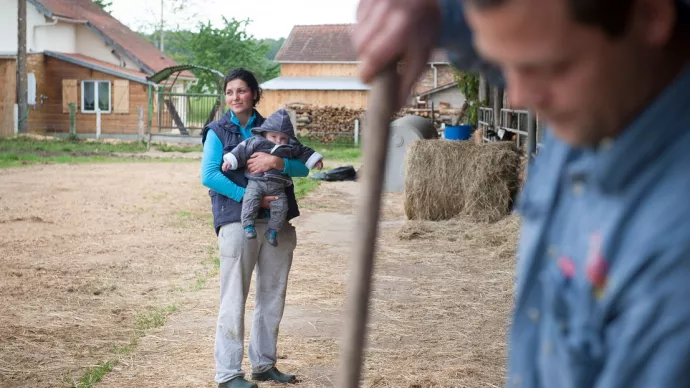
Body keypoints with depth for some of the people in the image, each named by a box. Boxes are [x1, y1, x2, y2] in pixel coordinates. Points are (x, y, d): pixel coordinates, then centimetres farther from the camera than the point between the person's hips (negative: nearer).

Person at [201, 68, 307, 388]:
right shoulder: (218, 131, 3)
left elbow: (303, 167, 3)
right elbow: (208, 175, -10)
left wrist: (276, 161, -17)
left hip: (277, 222, 4)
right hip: (237, 222, -4)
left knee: (273, 296, 11)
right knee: (234, 300, -3)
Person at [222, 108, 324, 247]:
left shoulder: (291, 148, 12)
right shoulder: (256, 143, 1)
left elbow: (304, 152, 24)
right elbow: (242, 150, -1)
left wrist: (315, 160, 18)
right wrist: (230, 160, -8)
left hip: (277, 186, 3)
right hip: (256, 182, -3)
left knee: (281, 206, -9)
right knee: (250, 200, -24)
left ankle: (272, 231, 5)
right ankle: (248, 225, -16)